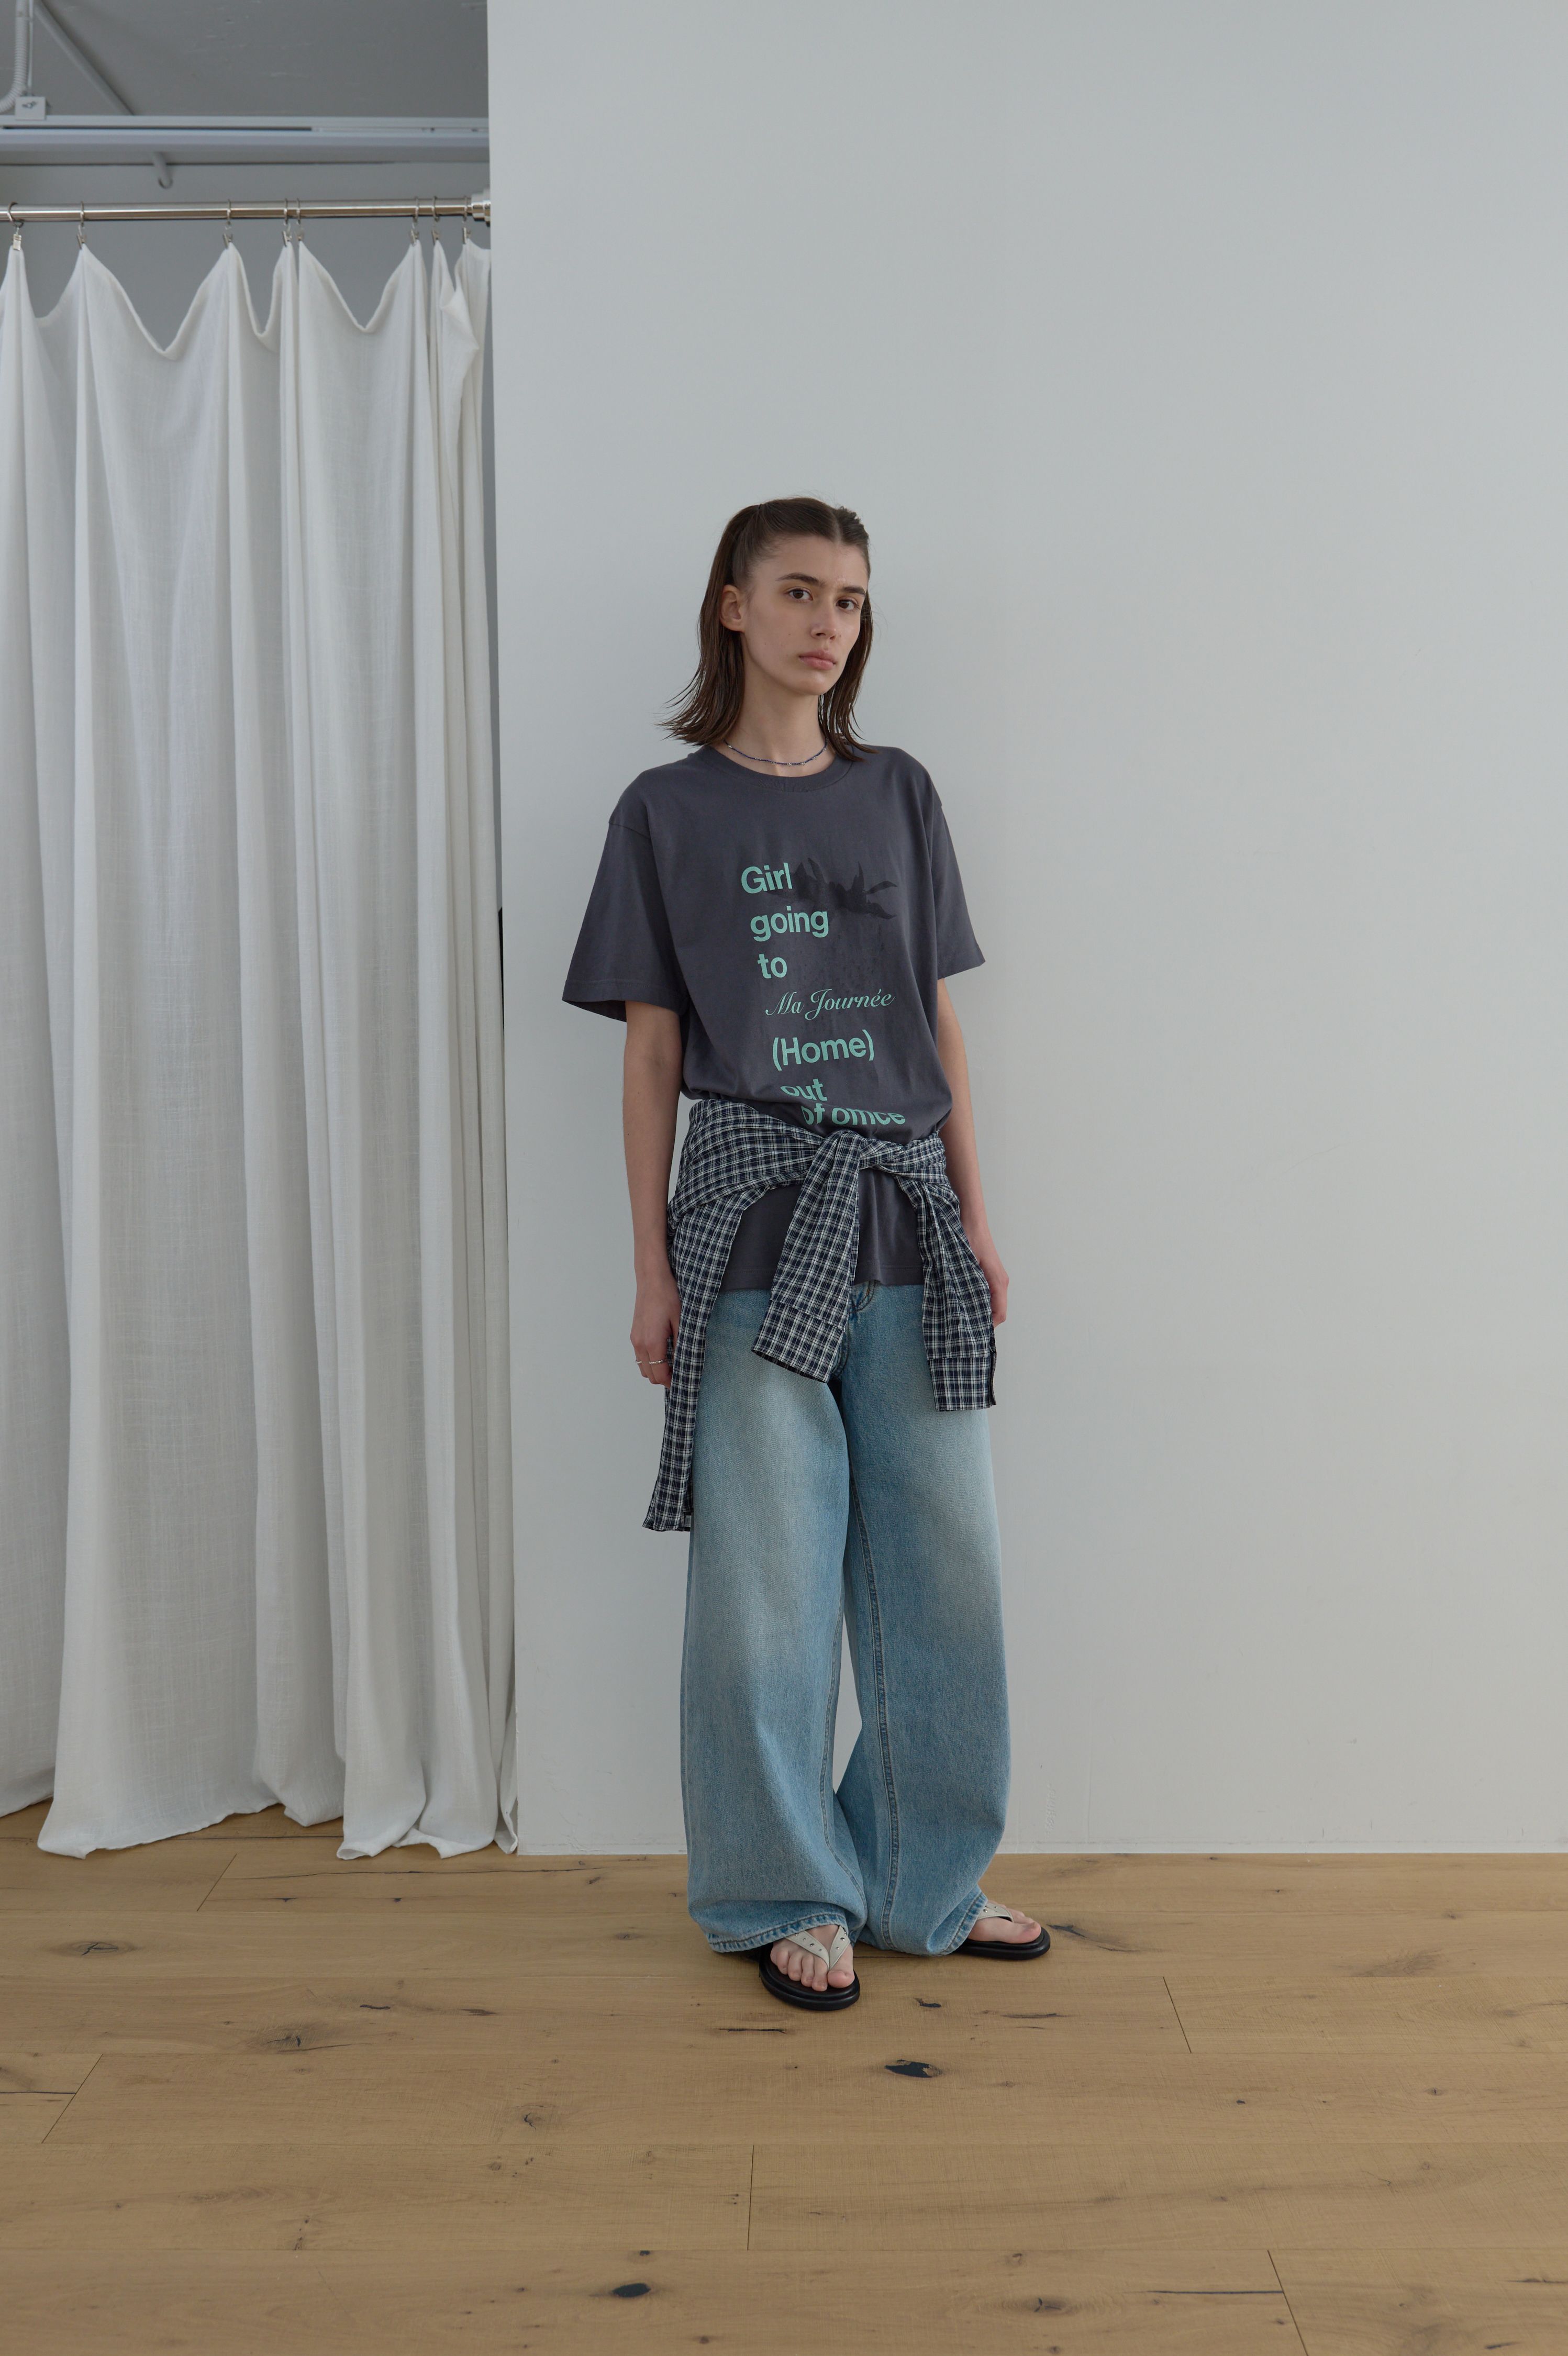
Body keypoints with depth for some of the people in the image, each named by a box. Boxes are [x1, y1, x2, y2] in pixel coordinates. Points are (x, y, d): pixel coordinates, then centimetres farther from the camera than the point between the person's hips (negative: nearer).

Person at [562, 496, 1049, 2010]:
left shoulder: (898, 794, 13)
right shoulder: (668, 810, 4)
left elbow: (939, 1021, 13)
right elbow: (651, 1051, 2)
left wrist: (975, 1215, 8)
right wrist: (652, 1266, -2)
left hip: (906, 1218, 4)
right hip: (754, 1216, -3)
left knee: (943, 1564, 7)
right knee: (767, 1574, 3)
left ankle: (925, 1882, 26)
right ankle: (785, 1895, 22)